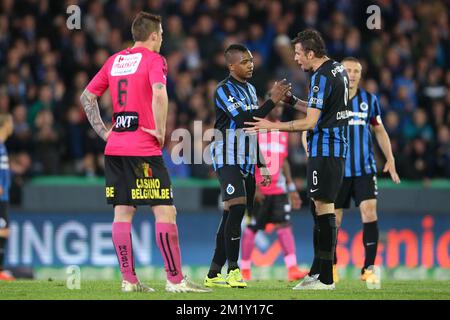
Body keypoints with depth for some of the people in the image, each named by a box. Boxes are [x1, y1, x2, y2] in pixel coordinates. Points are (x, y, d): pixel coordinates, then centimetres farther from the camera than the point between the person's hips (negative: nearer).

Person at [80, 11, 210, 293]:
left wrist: (103, 131, 14)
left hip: (115, 147, 7)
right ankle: (175, 279, -5)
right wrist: (161, 131, -15)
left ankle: (129, 279, 5)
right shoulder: (153, 59, -5)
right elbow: (159, 94, -24)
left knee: (123, 212, 6)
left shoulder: (114, 60, 14)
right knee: (165, 211, -4)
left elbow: (87, 96, 17)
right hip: (144, 150, -7)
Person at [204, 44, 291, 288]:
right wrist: (272, 100, -25)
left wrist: (261, 165, 20)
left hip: (246, 162, 8)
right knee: (236, 209, -20)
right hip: (227, 159, -8)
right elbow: (244, 120, -22)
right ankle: (233, 270, -17)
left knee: (231, 216, 5)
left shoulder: (250, 90, 16)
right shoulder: (224, 90, -11)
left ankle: (213, 275, 8)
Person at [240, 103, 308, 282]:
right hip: (258, 190, -5)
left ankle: (292, 269, -15)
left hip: (278, 188, 5)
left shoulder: (283, 131, 14)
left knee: (285, 226, -8)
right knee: (251, 229, 1)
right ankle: (245, 271, 13)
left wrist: (291, 188, 15)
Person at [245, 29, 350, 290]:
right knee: (321, 208, 13)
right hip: (337, 147, 10)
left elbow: (310, 122, -20)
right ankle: (317, 271, 17)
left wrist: (272, 126, -14)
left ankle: (325, 278, -9)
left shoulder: (322, 77, -17)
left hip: (324, 149, -10)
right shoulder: (338, 69, 13)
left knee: (324, 207, -9)